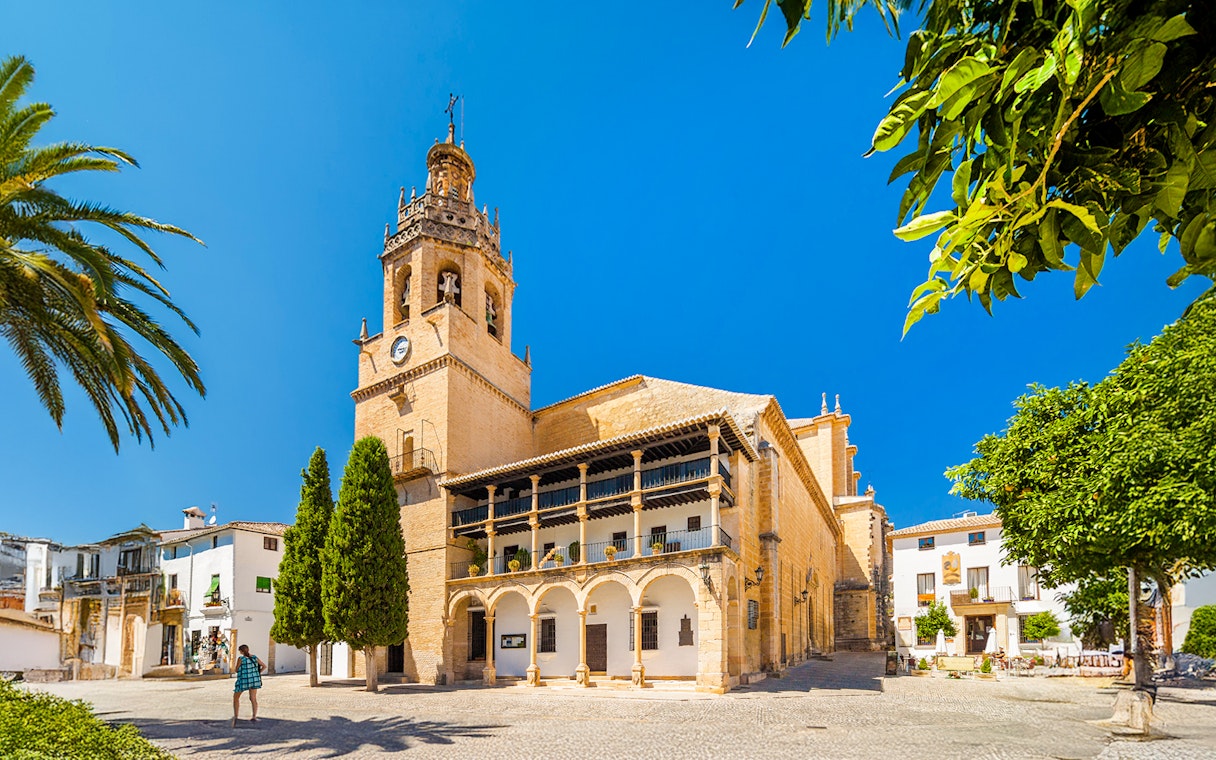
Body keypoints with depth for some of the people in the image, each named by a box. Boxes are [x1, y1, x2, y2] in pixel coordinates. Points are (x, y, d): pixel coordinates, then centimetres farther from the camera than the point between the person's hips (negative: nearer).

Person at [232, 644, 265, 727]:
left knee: (236, 698, 12)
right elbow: (264, 666, 8)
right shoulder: (254, 657, 4)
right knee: (253, 699, 11)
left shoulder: (241, 658, -11)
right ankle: (254, 717, 10)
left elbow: (236, 670, -1)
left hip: (243, 680, -4)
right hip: (254, 680, 4)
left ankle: (235, 716, 2)